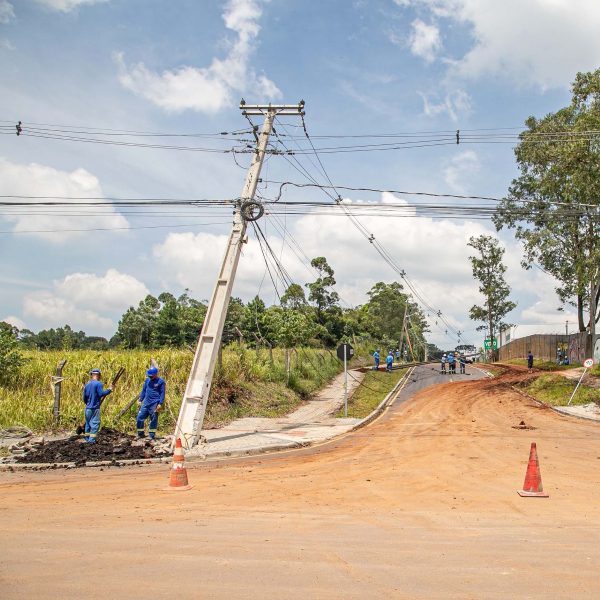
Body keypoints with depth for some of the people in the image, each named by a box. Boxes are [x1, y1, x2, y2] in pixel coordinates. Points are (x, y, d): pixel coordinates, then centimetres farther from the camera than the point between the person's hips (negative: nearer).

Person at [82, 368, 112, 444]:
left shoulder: (87, 384, 12)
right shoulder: (98, 384, -11)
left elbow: (84, 398, 16)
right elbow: (101, 393, -19)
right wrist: (109, 390, -5)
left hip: (88, 408, 7)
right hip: (95, 408, -7)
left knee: (88, 423, 15)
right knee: (95, 423, -3)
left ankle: (87, 439, 20)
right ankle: (92, 440, -7)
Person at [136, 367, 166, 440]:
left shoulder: (161, 382, -4)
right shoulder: (147, 380, 12)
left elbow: (162, 393, -4)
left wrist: (160, 404, -10)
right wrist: (140, 400, 16)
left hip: (154, 404, -5)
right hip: (146, 403, 5)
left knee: (153, 419, 1)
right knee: (140, 417, 2)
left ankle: (151, 435, 10)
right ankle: (140, 434, 14)